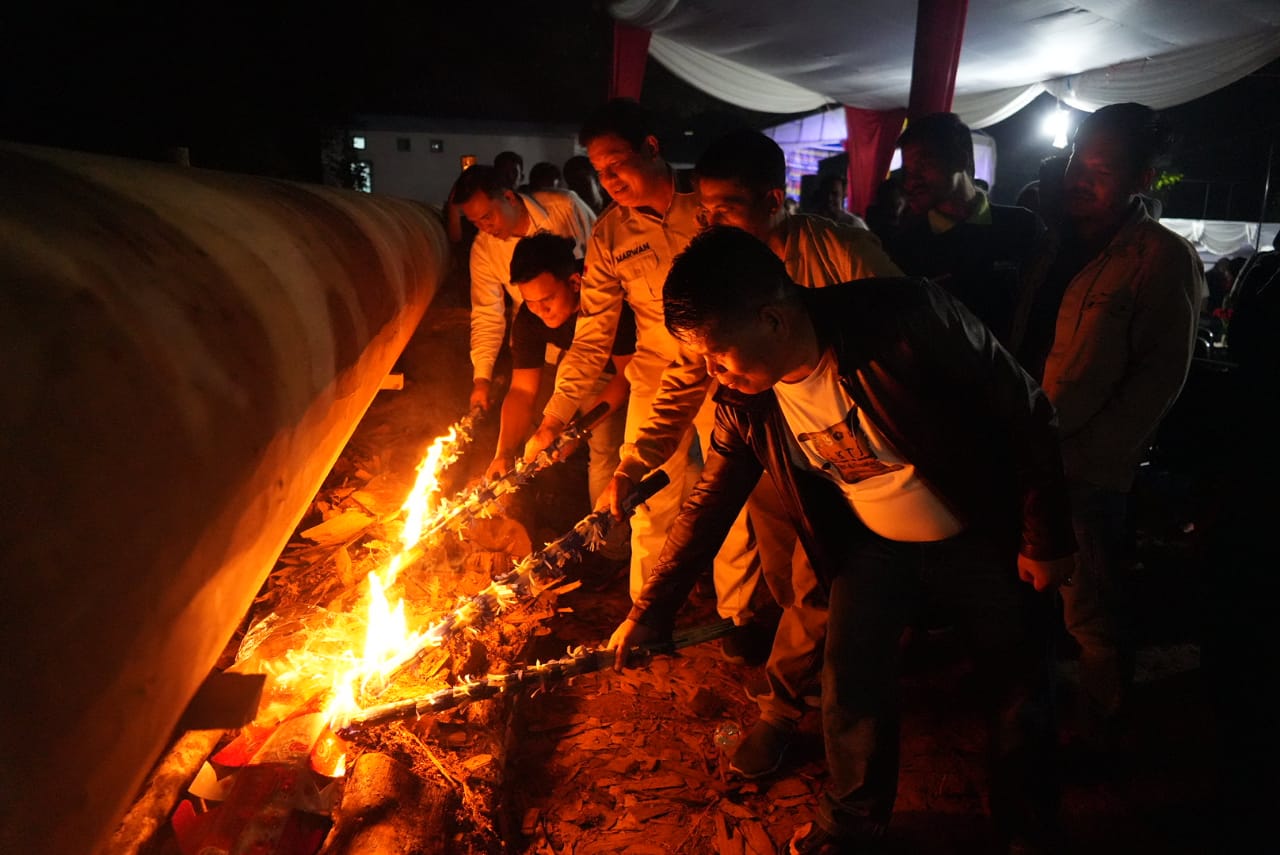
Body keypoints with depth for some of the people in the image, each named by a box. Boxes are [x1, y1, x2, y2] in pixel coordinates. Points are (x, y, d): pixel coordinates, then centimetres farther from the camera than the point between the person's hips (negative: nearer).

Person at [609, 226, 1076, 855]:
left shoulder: (911, 322, -33)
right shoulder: (745, 401, -17)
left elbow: (1028, 414, -20)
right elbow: (710, 501, -4)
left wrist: (1046, 537, -12)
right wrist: (651, 609, -3)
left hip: (982, 539, -2)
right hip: (873, 547, 3)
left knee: (1020, 690, 13)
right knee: (850, 691, 4)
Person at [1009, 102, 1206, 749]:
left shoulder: (1163, 257, -8)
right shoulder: (1060, 246, 12)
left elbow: (1160, 374, -11)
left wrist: (1088, 448, -17)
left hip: (1086, 470, -7)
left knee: (1090, 612, 5)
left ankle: (1098, 737, 26)